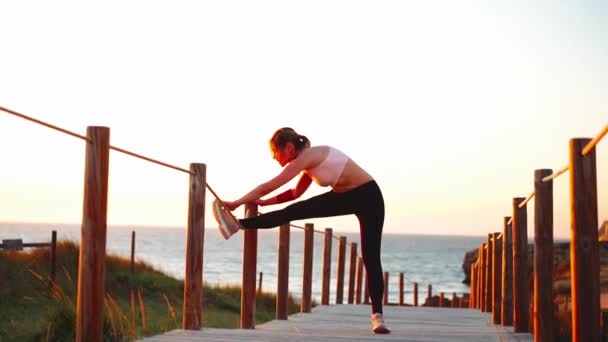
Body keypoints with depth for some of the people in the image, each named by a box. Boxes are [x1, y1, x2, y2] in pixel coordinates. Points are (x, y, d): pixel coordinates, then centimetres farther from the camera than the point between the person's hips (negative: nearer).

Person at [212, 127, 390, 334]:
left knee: (371, 258, -7)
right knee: (292, 212, -2)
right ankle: (238, 225, -2)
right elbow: (296, 192, 21)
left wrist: (236, 203, -15)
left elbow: (271, 185, -20)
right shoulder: (309, 161, 5)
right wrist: (263, 202, 16)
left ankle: (377, 315, -1)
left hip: (367, 196, -8)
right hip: (344, 197, 8)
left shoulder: (307, 157, -22)